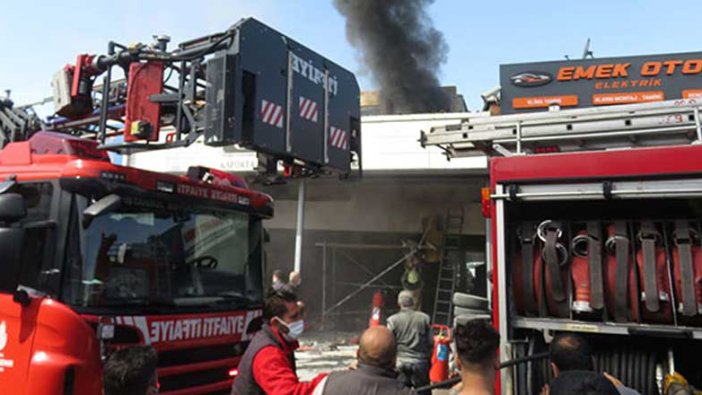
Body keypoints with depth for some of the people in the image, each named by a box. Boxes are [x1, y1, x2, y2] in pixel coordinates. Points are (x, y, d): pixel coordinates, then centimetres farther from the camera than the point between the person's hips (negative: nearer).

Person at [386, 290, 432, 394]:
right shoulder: (425, 318, -5)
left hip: (400, 363, -1)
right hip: (420, 363, 1)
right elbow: (430, 343, 0)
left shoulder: (393, 320, -9)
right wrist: (428, 358, 15)